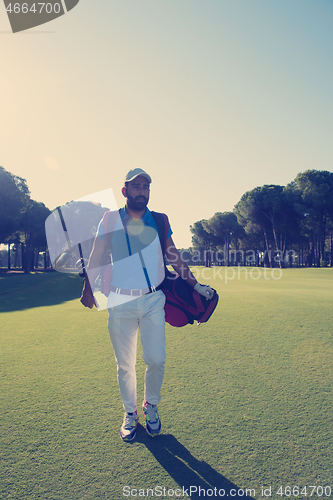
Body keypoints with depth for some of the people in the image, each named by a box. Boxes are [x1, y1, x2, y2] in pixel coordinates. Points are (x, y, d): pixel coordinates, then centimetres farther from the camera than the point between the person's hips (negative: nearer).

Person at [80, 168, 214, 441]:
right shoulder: (110, 222, 2)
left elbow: (174, 257, 10)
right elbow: (95, 258, 4)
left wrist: (195, 284, 8)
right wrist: (88, 288, -7)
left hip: (153, 301, 1)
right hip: (120, 303, -1)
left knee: (156, 359, -2)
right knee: (125, 364, 7)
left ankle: (151, 406, 28)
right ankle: (130, 413, 31)